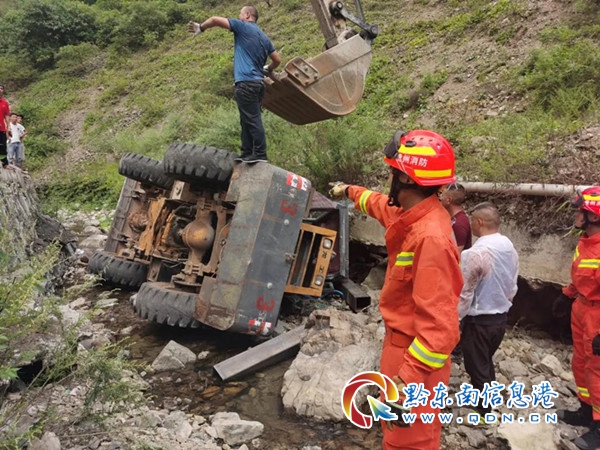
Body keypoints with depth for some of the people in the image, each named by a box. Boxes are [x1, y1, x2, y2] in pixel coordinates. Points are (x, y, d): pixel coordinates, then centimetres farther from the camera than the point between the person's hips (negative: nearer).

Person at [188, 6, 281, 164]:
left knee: (253, 119, -9)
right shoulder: (264, 37, 21)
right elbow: (277, 60, 21)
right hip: (258, 82, 8)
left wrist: (200, 28, 16)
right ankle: (247, 154, 13)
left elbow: (215, 19, -2)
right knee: (248, 120, 11)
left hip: (246, 82, -8)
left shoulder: (243, 26, 1)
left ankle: (260, 155, -10)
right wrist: (268, 70, 41)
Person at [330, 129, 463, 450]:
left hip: (414, 355, -9)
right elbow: (383, 206, 24)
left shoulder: (431, 238, -31)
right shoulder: (410, 214, -3)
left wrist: (407, 380, -32)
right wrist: (350, 192, 39)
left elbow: (440, 328, -33)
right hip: (401, 342, 9)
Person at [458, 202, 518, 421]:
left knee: (477, 366, 9)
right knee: (486, 362, 25)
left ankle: (483, 413, 22)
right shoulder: (510, 247, -1)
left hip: (479, 320, -8)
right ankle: (486, 401, 40)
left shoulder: (475, 253, -26)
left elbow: (463, 292, -21)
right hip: (501, 318, 8)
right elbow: (513, 286, 9)